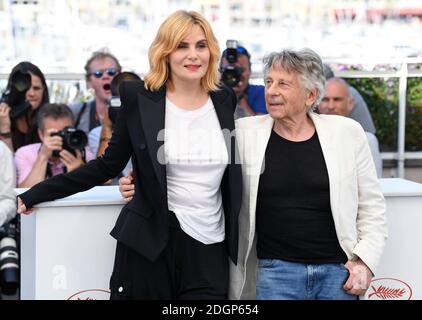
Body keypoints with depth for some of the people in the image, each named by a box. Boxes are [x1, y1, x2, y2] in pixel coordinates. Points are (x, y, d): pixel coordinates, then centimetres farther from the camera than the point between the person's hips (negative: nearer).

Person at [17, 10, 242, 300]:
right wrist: (38, 193, 0)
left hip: (210, 248, 3)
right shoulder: (138, 98, -4)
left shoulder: (224, 99, 5)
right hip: (149, 243, -2)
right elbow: (108, 165, 2)